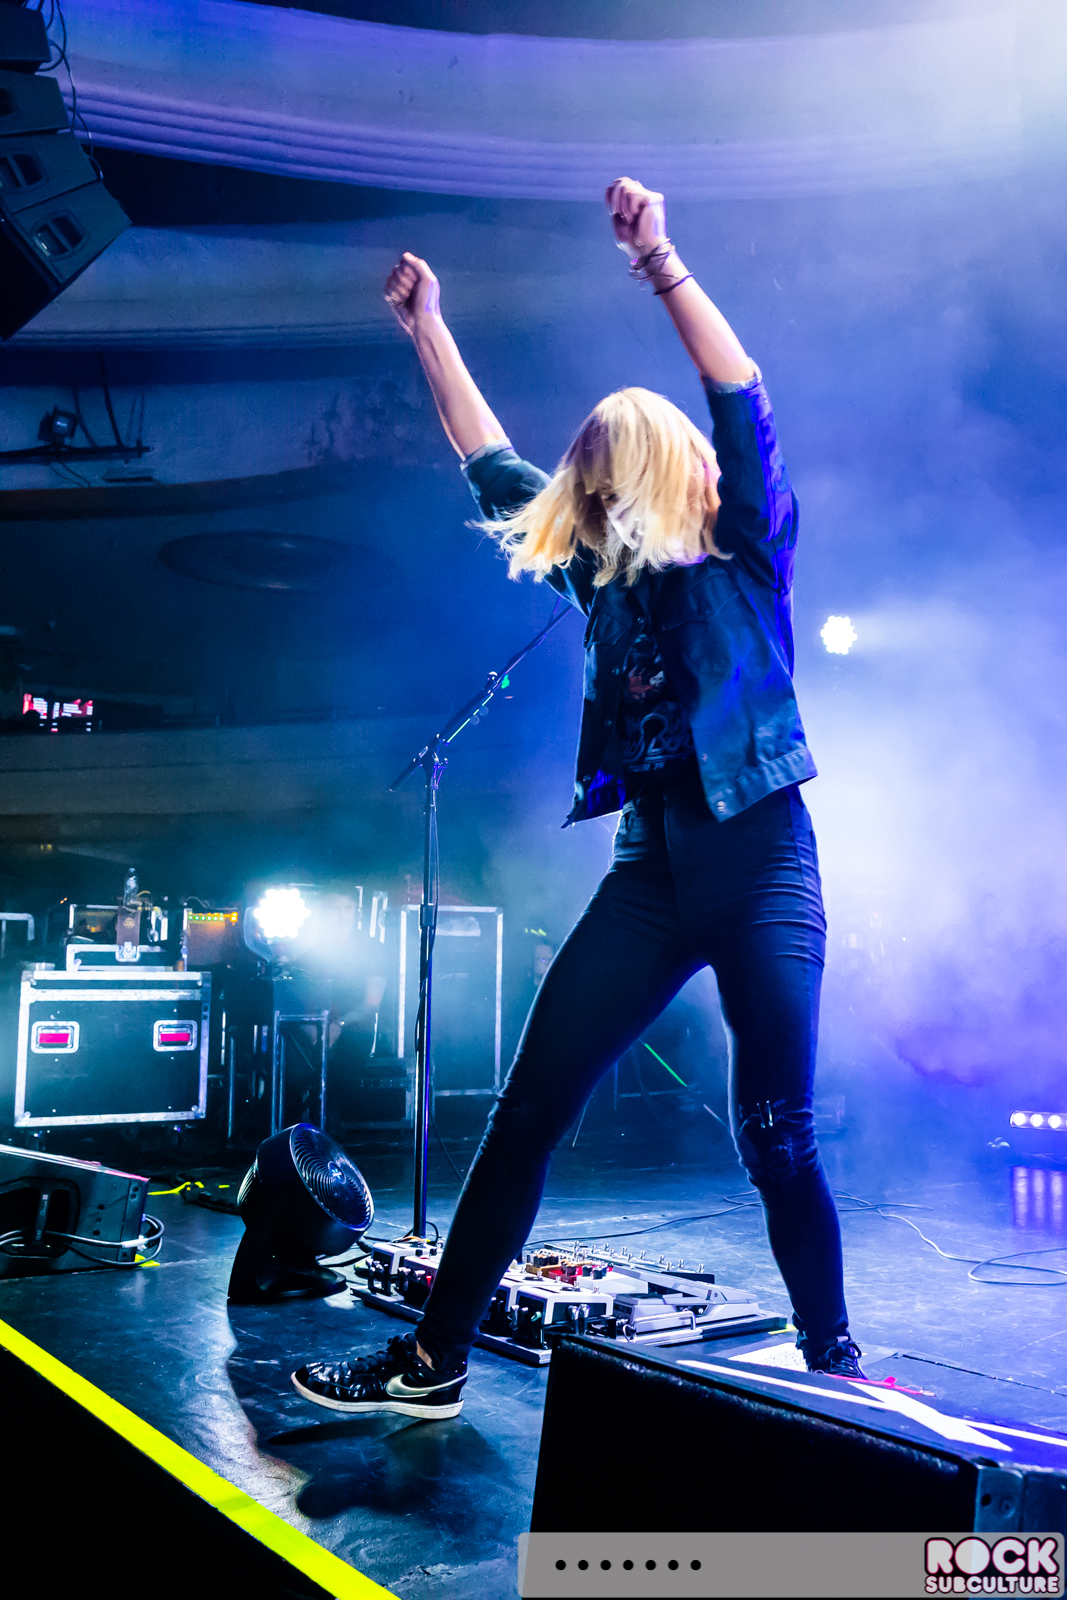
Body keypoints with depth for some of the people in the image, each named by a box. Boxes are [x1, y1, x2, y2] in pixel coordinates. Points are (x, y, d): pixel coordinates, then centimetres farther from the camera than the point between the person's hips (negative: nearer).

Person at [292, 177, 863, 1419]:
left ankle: (832, 1360, 19)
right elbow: (491, 463, 21)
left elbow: (744, 405, -11)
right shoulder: (606, 572, 15)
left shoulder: (749, 559, 4)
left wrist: (661, 264, -16)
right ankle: (433, 1359, 7)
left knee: (773, 1135, -3)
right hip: (652, 873, 4)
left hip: (762, 863, -4)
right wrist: (428, 329, 22)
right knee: (525, 1109, -2)